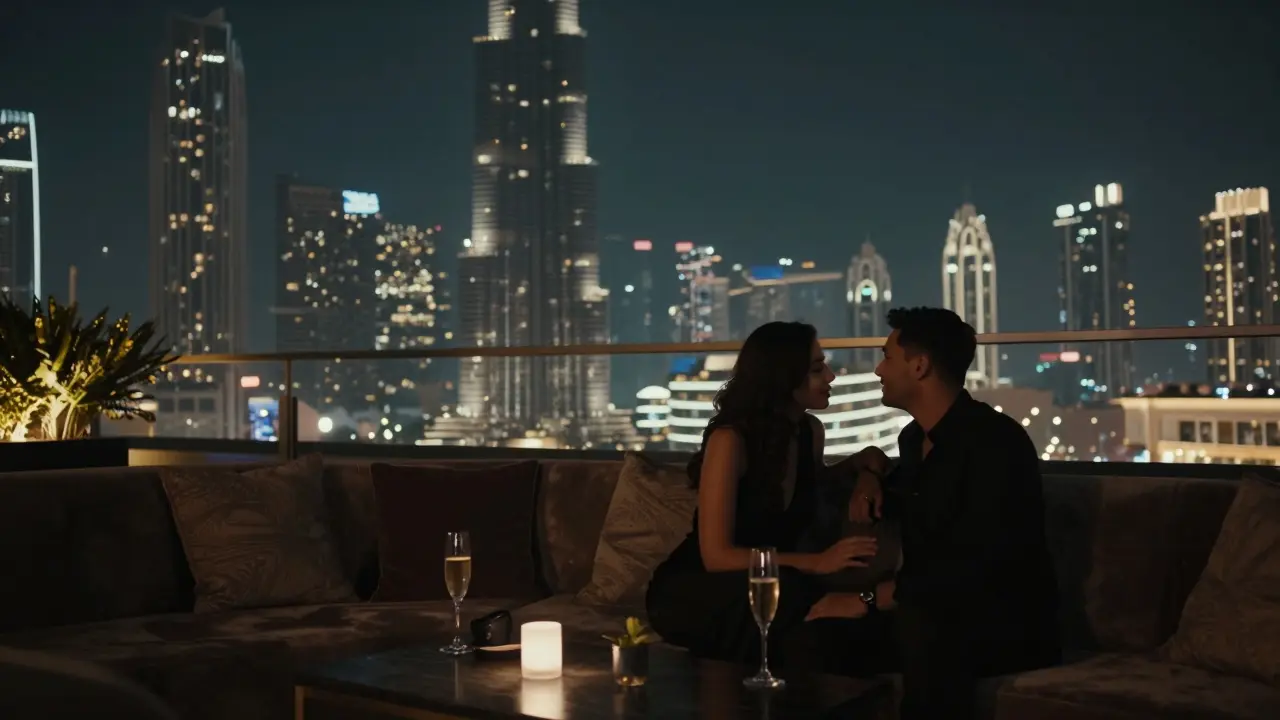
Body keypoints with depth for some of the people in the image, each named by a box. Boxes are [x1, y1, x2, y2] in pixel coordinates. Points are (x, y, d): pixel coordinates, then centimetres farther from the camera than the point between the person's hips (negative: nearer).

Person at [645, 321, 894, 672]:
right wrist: (815, 563, -32)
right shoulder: (730, 439, -20)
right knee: (788, 591, -37)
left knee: (841, 627, -30)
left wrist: (859, 462, 6)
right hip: (692, 593, -5)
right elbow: (717, 556, -24)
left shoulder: (810, 430, 0)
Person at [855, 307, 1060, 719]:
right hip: (935, 611, 8)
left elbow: (972, 564, -28)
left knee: (920, 625, -39)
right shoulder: (914, 438, 11)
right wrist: (869, 479, 12)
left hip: (1009, 627, -8)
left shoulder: (995, 441, -18)